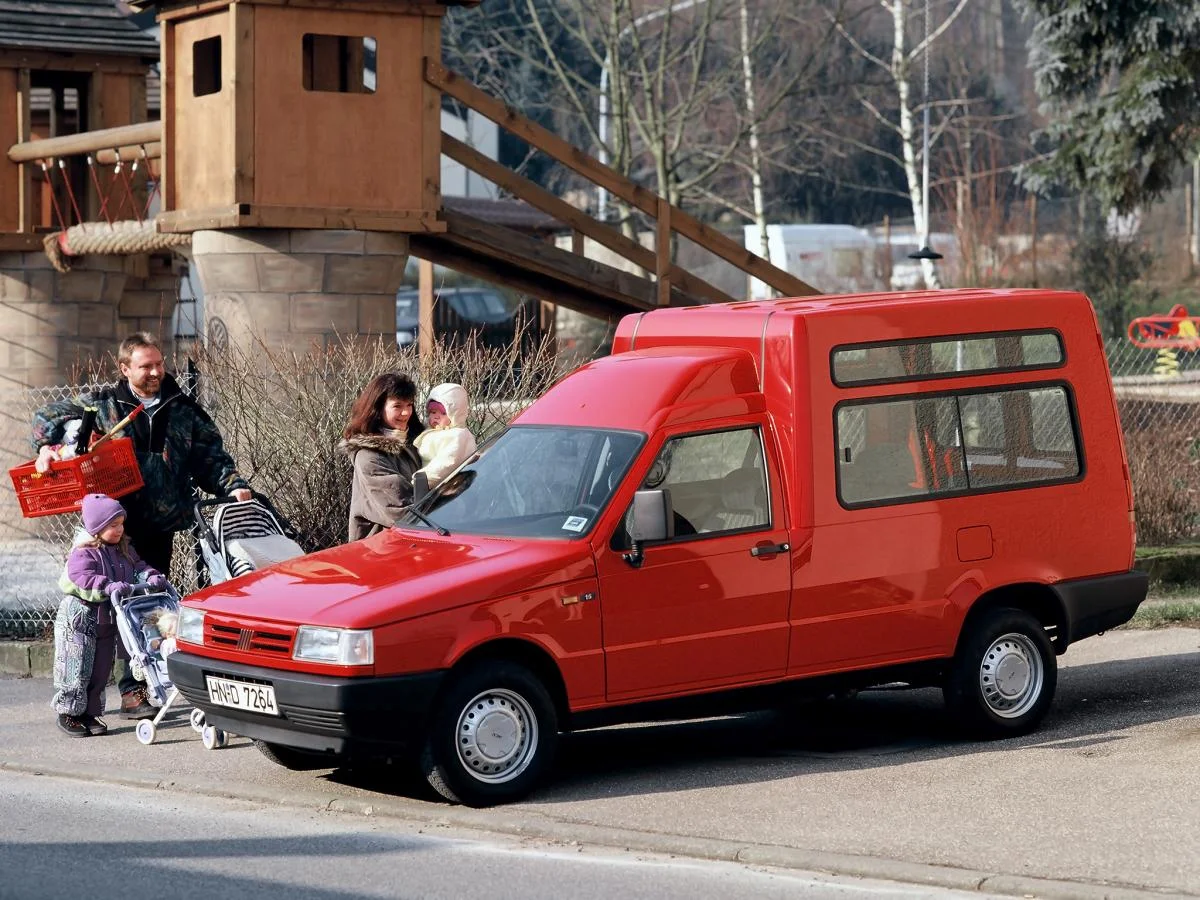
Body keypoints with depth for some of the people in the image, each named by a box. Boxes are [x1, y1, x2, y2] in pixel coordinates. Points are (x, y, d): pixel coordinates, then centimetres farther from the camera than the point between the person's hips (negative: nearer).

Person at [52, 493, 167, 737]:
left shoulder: (124, 550, 7)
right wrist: (110, 586, -42)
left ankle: (91, 713, 20)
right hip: (79, 618, -7)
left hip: (108, 620, 7)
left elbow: (138, 566, 8)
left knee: (101, 669, 11)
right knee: (76, 669, -2)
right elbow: (81, 577, -32)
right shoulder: (84, 552, -18)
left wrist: (152, 576, -15)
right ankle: (68, 713, 9)